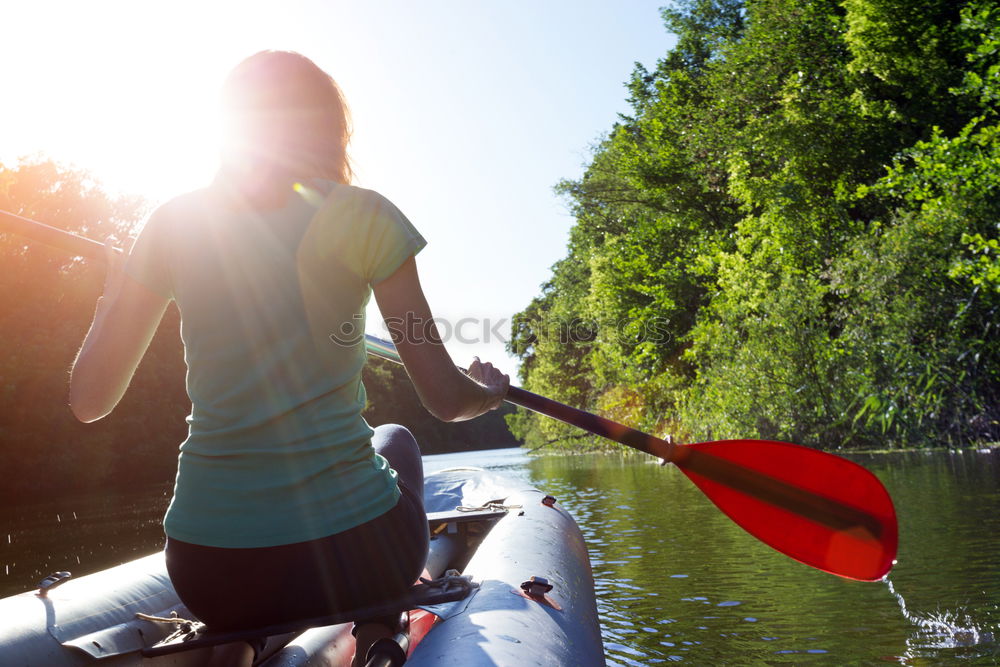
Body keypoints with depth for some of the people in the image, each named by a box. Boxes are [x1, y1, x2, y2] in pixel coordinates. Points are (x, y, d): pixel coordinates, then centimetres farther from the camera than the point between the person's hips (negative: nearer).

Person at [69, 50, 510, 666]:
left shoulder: (175, 225, 0)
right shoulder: (360, 216, -8)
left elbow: (90, 400, 4)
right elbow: (445, 399, -6)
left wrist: (113, 297, 21)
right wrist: (491, 389, 17)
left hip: (206, 577, 4)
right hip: (353, 558, -3)